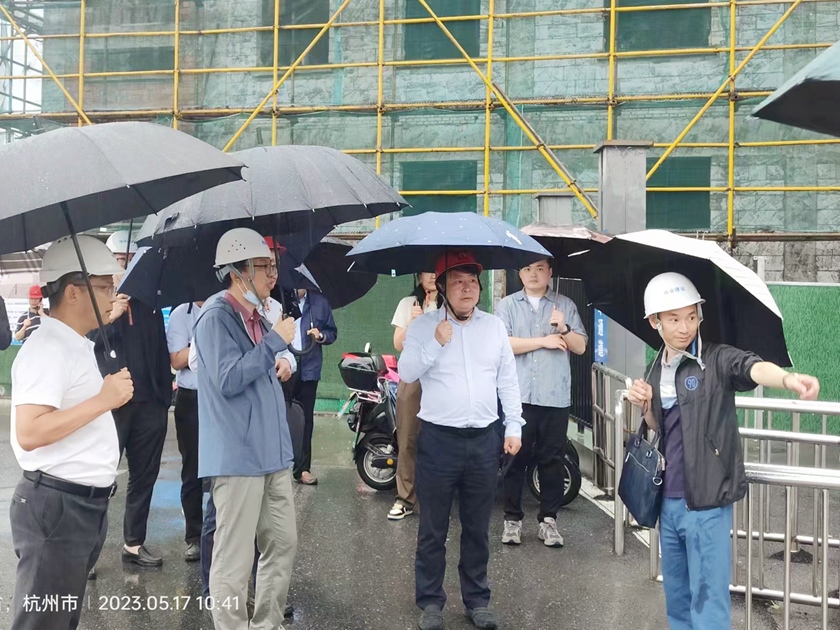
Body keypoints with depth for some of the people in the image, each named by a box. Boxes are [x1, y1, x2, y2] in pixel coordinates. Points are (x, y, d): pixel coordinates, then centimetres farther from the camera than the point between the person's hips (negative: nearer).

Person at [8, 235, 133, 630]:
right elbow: (29, 433, -26)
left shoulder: (78, 345, 13)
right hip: (56, 506, -9)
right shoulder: (47, 348, -17)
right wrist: (103, 400, -22)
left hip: (86, 504, 10)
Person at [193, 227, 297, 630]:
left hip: (271, 452, 9)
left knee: (283, 544, 16)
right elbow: (228, 380, -24)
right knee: (234, 560, -2)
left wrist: (279, 365, 11)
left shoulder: (256, 317, 14)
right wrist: (275, 341, -19)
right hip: (237, 457, -9)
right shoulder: (216, 316, -13)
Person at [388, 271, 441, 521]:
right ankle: (405, 498, 6)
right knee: (407, 440, 0)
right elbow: (398, 344, 5)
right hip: (412, 377, 1)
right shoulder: (408, 304, 11)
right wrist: (412, 321, -9)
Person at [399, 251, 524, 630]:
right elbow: (406, 373, -11)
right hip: (438, 439, -2)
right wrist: (436, 343, -21)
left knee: (478, 529, 13)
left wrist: (514, 427, 5)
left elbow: (508, 381, 9)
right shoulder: (424, 325, -2)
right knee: (433, 530, 7)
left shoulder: (495, 326, 6)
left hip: (483, 440, 3)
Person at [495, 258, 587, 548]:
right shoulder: (507, 305, 6)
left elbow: (580, 347, 6)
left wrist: (564, 329, -13)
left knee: (552, 459, 5)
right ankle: (512, 518, 13)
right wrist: (543, 341, -8)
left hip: (556, 397, 1)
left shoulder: (566, 305, 10)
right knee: (515, 457, 3)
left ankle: (548, 520, 14)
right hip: (517, 396, -1)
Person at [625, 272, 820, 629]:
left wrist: (788, 378, -54)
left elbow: (753, 368, -32)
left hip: (707, 502, -6)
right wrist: (646, 407, -5)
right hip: (668, 501, 6)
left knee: (708, 598, 0)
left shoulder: (718, 359, -10)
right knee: (676, 594, 18)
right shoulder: (655, 371, 8)